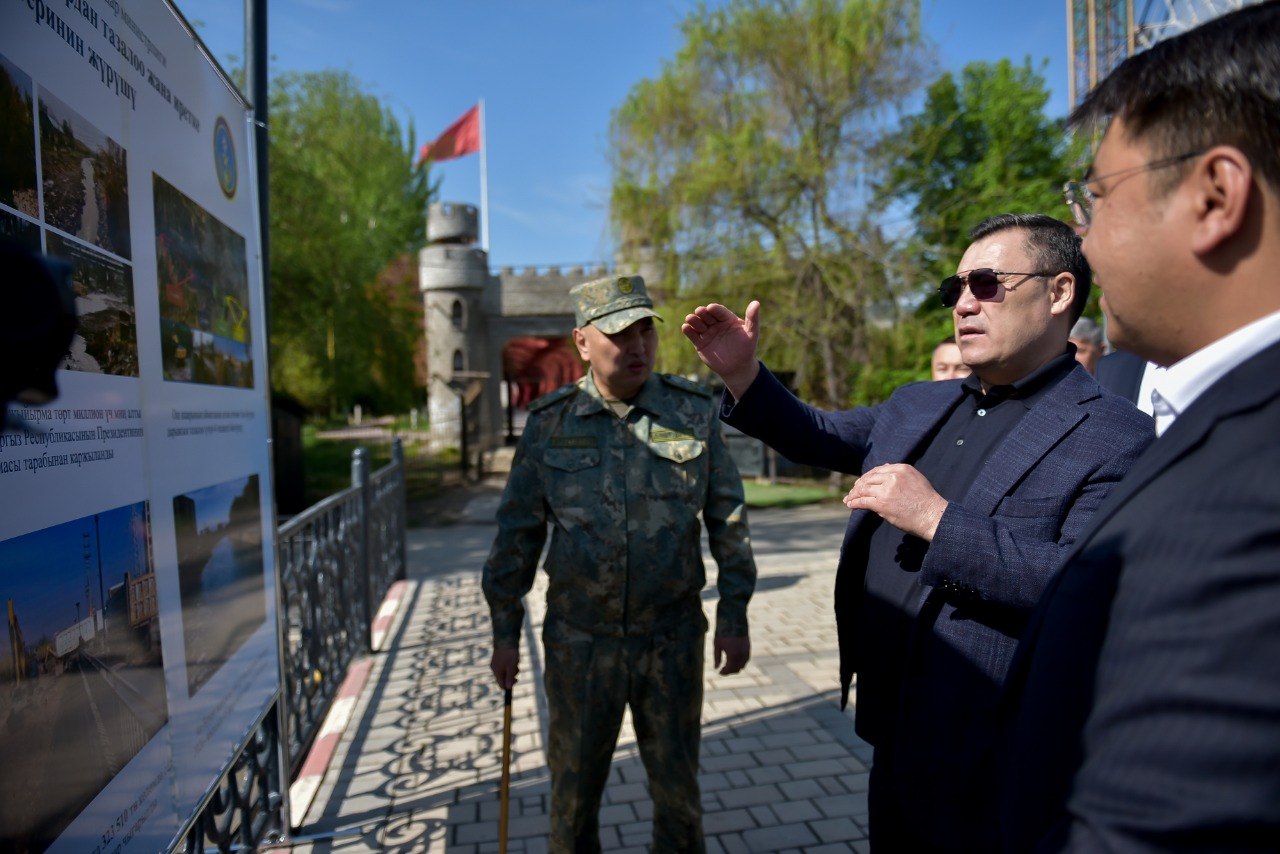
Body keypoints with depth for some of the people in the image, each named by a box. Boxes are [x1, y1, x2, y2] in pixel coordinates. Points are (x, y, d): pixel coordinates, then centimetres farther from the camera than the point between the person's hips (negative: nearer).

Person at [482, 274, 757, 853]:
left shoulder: (693, 411, -2)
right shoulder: (549, 423, -2)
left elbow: (728, 520, 3)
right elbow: (518, 533, 3)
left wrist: (734, 617, 2)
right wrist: (505, 631, 4)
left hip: (672, 638, 0)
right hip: (578, 643, 1)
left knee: (678, 791, 15)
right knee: (573, 789, 16)